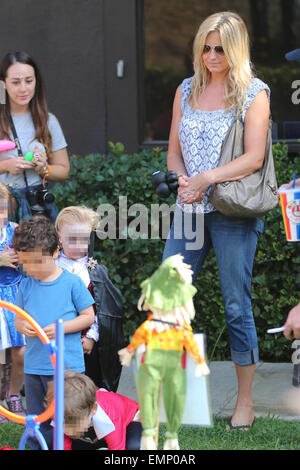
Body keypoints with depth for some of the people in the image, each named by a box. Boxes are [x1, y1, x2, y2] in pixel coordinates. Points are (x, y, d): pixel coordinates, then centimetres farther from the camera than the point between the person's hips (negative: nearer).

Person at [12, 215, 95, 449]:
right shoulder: (26, 286, 7)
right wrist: (22, 326, -10)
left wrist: (61, 328, -17)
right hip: (33, 366, 5)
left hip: (66, 366, -4)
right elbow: (18, 318, 14)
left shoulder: (72, 282, -6)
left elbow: (88, 316, -3)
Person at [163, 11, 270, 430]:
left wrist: (207, 179, -17)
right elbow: (174, 153, 14)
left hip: (233, 211, -5)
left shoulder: (253, 93, -1)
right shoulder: (187, 90, 13)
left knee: (236, 307, -2)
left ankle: (245, 401, 7)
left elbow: (254, 157, -9)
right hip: (189, 209, 5)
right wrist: (186, 181, -5)